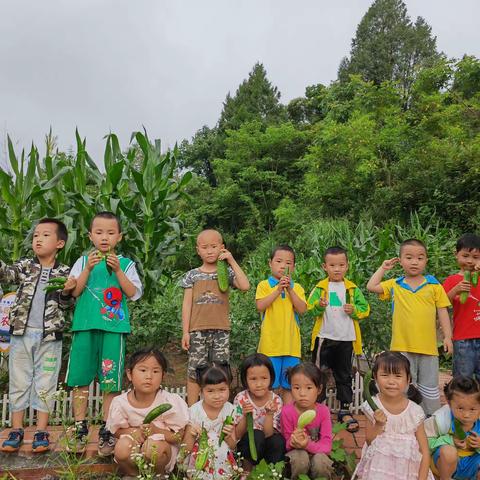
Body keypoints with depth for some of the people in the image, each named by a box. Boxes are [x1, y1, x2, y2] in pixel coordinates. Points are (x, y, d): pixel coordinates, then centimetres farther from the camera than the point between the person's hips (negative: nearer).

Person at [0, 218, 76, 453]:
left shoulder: (64, 272, 2)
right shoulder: (25, 266, 5)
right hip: (21, 333, 2)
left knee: (45, 384, 5)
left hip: (49, 337, -1)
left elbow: (67, 305, 4)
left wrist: (67, 292, -16)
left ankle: (41, 432, 15)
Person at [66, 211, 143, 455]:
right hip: (85, 326, 2)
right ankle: (80, 427, 19)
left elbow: (134, 293, -4)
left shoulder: (125, 263, 6)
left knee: (110, 381, 2)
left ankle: (107, 430, 13)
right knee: (80, 378, 6)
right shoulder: (83, 261, 10)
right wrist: (88, 269, -12)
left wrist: (117, 270, -14)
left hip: (113, 328, -1)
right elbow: (74, 292, 0)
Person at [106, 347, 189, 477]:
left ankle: (158, 475, 0)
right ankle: (132, 475, 3)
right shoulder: (120, 402, -12)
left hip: (163, 443, -1)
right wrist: (132, 431, -21)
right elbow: (116, 430, 1)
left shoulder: (170, 402, -18)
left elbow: (179, 435, -13)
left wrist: (156, 431, -29)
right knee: (121, 447, -29)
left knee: (154, 447, -34)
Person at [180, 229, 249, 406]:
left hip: (221, 330, 0)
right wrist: (185, 332, -2)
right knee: (194, 372, 2)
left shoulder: (227, 272, 7)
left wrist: (232, 261, -7)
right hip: (197, 330, 0)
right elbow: (187, 305, 4)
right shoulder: (192, 275, 6)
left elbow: (245, 286, -12)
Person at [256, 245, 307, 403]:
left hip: (291, 344, 3)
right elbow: (260, 306, -12)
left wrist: (290, 290, -12)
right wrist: (278, 290, -17)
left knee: (288, 386, 10)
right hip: (270, 343, -2)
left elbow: (302, 309, -4)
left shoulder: (297, 288, 10)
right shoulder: (264, 285, 3)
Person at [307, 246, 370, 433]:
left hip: (346, 339, 2)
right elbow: (310, 307, -9)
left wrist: (354, 310, -14)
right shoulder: (320, 287, -1)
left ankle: (345, 410, 20)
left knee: (344, 376, 11)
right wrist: (319, 306, -30)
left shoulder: (352, 289, 5)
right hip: (324, 338, -1)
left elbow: (365, 309, 5)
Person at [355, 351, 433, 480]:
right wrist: (378, 425, -18)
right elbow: (369, 442, -2)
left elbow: (425, 452, -1)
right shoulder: (373, 406, -7)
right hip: (379, 469, 0)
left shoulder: (414, 411, -7)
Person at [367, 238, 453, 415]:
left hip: (428, 346, 0)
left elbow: (442, 311, 3)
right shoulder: (394, 285, 4)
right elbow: (371, 286, 3)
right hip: (402, 346, 0)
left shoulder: (434, 285, 1)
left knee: (429, 386, 11)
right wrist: (383, 268, 8)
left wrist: (447, 336, -2)